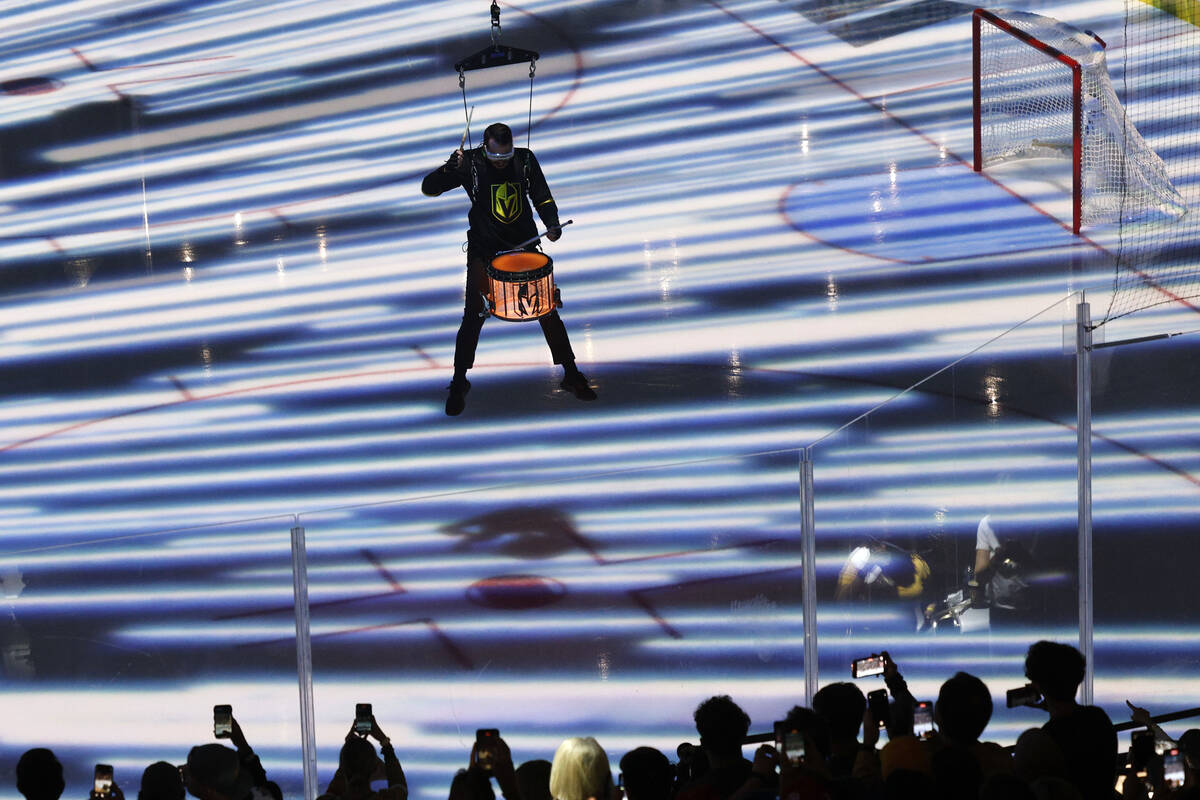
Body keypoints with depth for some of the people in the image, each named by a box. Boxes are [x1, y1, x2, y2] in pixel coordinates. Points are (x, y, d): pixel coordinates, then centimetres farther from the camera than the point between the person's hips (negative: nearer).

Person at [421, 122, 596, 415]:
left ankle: (571, 375, 16)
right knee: (473, 317, -7)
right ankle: (459, 384, 7)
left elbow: (542, 197, 5)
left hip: (524, 247, 2)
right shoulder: (470, 163, -10)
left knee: (548, 312, 3)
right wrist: (449, 169, -30)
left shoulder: (525, 160, -4)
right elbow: (429, 188, -11)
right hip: (484, 252, -2)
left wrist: (552, 225, -14)